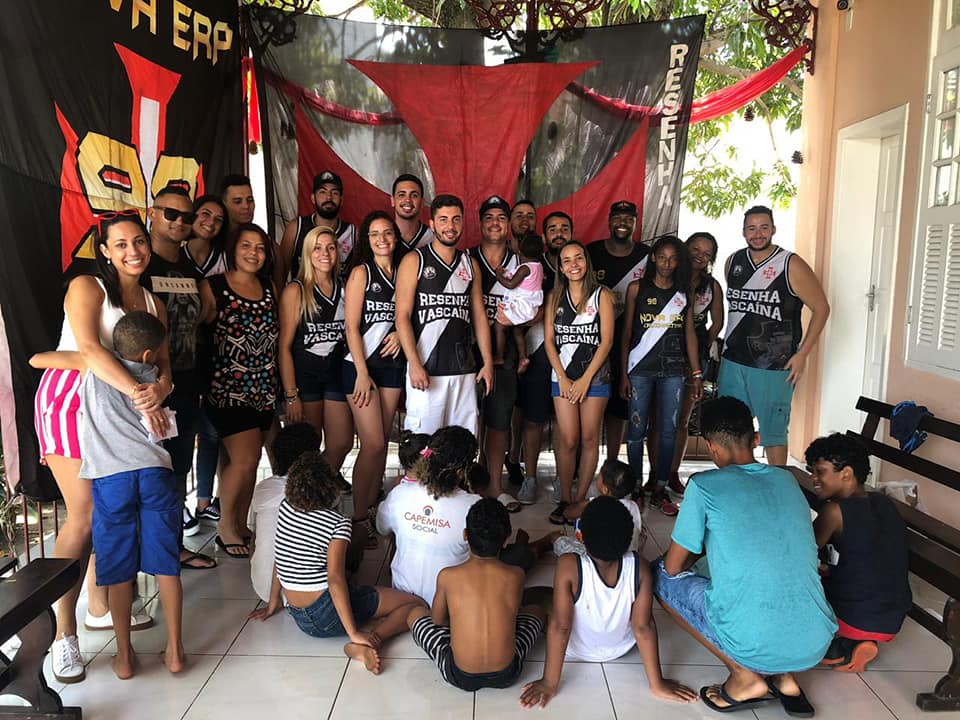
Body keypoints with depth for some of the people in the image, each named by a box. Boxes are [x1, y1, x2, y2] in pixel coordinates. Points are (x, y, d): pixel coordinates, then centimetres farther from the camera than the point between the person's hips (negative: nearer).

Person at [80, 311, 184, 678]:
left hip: (110, 478, -1)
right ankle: (174, 649, 16)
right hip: (155, 472, 1)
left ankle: (124, 655, 21)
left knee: (119, 570, 9)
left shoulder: (94, 368, 8)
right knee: (166, 565, 8)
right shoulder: (151, 377, 15)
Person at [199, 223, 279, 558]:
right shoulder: (213, 287, -4)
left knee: (247, 460, 10)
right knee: (244, 460, -9)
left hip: (263, 388, 5)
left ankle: (241, 525, 25)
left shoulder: (269, 288, 11)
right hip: (227, 387, -5)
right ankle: (225, 526, 13)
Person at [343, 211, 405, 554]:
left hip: (392, 364, 5)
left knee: (382, 442, 8)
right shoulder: (362, 272, -3)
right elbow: (352, 326, -8)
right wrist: (362, 372, -13)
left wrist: (400, 333, -5)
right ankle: (359, 518, 4)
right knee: (373, 444, -8)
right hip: (361, 364, -5)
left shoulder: (402, 272, 10)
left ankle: (372, 509, 19)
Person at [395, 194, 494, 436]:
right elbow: (402, 316, -5)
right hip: (426, 369, -4)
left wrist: (488, 362, 9)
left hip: (464, 370, 4)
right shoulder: (414, 261, 1)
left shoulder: (470, 264, 15)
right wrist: (414, 364, -14)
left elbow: (479, 316, 16)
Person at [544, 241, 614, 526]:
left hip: (595, 376, -1)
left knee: (589, 438, 2)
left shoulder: (601, 295, 1)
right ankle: (564, 499, 8)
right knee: (567, 439, -3)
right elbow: (549, 340, 6)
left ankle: (581, 498, 12)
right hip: (563, 376, 1)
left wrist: (585, 379, -8)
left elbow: (606, 340, -4)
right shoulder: (555, 297, 9)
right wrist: (562, 377, -4)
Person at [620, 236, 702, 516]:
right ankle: (635, 487, 15)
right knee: (637, 430, 3)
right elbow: (626, 332, 2)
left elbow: (689, 333, 10)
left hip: (673, 371, 2)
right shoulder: (637, 288, 3)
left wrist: (697, 372, 4)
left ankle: (659, 489, 16)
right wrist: (623, 373, -3)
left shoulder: (684, 292, 9)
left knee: (669, 432, 4)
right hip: (640, 369, -2)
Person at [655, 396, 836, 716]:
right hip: (816, 645, 6)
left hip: (755, 646, -6)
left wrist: (697, 547, 26)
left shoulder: (704, 486, -7)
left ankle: (745, 675, 6)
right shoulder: (787, 480, 10)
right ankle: (783, 677, 15)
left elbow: (673, 566, 3)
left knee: (661, 575, 14)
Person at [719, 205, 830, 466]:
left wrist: (802, 354, -9)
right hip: (732, 363, 5)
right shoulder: (733, 262, 7)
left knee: (773, 433, 4)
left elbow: (821, 308, -4)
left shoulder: (791, 266, -8)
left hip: (774, 367, -5)